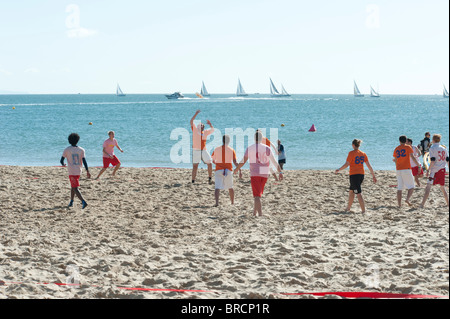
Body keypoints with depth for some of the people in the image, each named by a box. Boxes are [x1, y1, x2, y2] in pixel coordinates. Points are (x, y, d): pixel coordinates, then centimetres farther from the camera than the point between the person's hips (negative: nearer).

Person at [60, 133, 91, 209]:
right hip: (79, 171, 4)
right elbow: (84, 161, -8)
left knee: (75, 188, -7)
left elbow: (61, 161, 0)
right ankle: (71, 202, 26)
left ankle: (83, 202, -25)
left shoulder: (67, 150, -4)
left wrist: (63, 164, 23)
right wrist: (87, 171, -9)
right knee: (73, 186, 23)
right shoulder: (81, 150, 1)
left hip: (72, 171, -4)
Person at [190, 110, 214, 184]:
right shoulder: (195, 130, 6)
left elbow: (212, 130, 30)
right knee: (195, 166, -5)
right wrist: (196, 114, -7)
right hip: (196, 150, -4)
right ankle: (193, 180, 0)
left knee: (209, 163, -3)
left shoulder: (205, 132, 17)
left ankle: (210, 178, 7)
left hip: (204, 150, 4)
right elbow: (191, 121, -3)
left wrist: (210, 124, 19)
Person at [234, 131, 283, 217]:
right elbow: (274, 162, 0)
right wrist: (280, 172, 3)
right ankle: (255, 212, 26)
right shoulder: (267, 148, 2)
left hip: (254, 173, -3)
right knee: (258, 194, 19)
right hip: (265, 174, 3)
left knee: (257, 195, -5)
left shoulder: (250, 148, -2)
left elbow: (243, 161, 2)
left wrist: (237, 169, 17)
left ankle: (260, 214, -18)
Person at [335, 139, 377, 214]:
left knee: (359, 193, -6)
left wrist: (338, 170, 4)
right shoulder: (363, 154, 8)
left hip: (354, 175, -6)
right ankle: (348, 208, 30)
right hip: (361, 174, 6)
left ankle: (363, 210, -12)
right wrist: (373, 175, 14)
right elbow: (369, 166, 8)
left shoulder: (351, 153, -9)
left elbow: (346, 165, -10)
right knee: (351, 191, 21)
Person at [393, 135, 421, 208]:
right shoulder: (408, 147, -1)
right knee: (411, 187, 2)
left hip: (398, 170, 4)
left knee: (399, 188, 5)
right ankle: (407, 199, -20)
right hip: (406, 169, -4)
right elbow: (412, 157, -10)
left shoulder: (396, 149, 11)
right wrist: (418, 164, -2)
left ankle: (399, 204, 0)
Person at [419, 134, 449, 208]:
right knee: (442, 187, 19)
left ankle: (422, 204, -18)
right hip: (442, 170, 6)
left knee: (428, 187, -10)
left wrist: (428, 170, -11)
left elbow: (433, 161, -15)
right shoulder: (444, 148, 11)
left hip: (435, 170, -6)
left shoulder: (432, 148, -8)